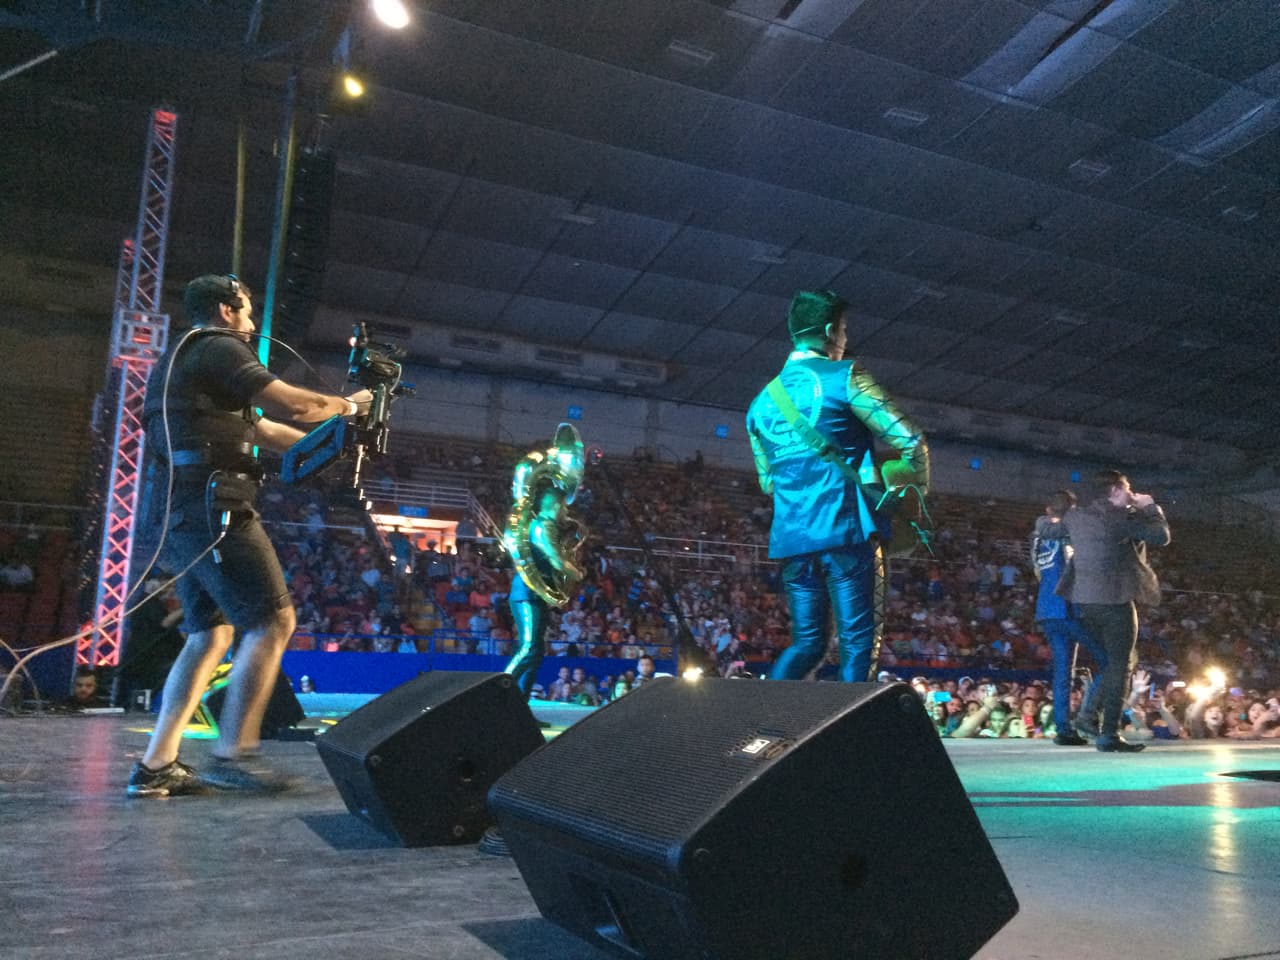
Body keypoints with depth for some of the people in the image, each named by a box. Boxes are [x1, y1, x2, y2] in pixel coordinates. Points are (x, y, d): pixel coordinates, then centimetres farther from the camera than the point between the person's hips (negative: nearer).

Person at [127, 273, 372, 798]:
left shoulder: (178, 359, 29)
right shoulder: (218, 348, -2)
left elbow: (260, 428, 30)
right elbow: (291, 404, -11)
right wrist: (348, 406, 7)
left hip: (177, 511, 10)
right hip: (212, 505, -10)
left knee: (211, 633, 10)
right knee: (272, 621, -8)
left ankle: (156, 765, 7)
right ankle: (232, 753, -9)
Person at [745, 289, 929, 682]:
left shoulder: (762, 401, 16)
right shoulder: (844, 377, -3)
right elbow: (909, 442, -8)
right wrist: (916, 483, 10)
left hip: (790, 537, 6)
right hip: (845, 529, -6)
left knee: (806, 643, 15)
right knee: (858, 642, 1)